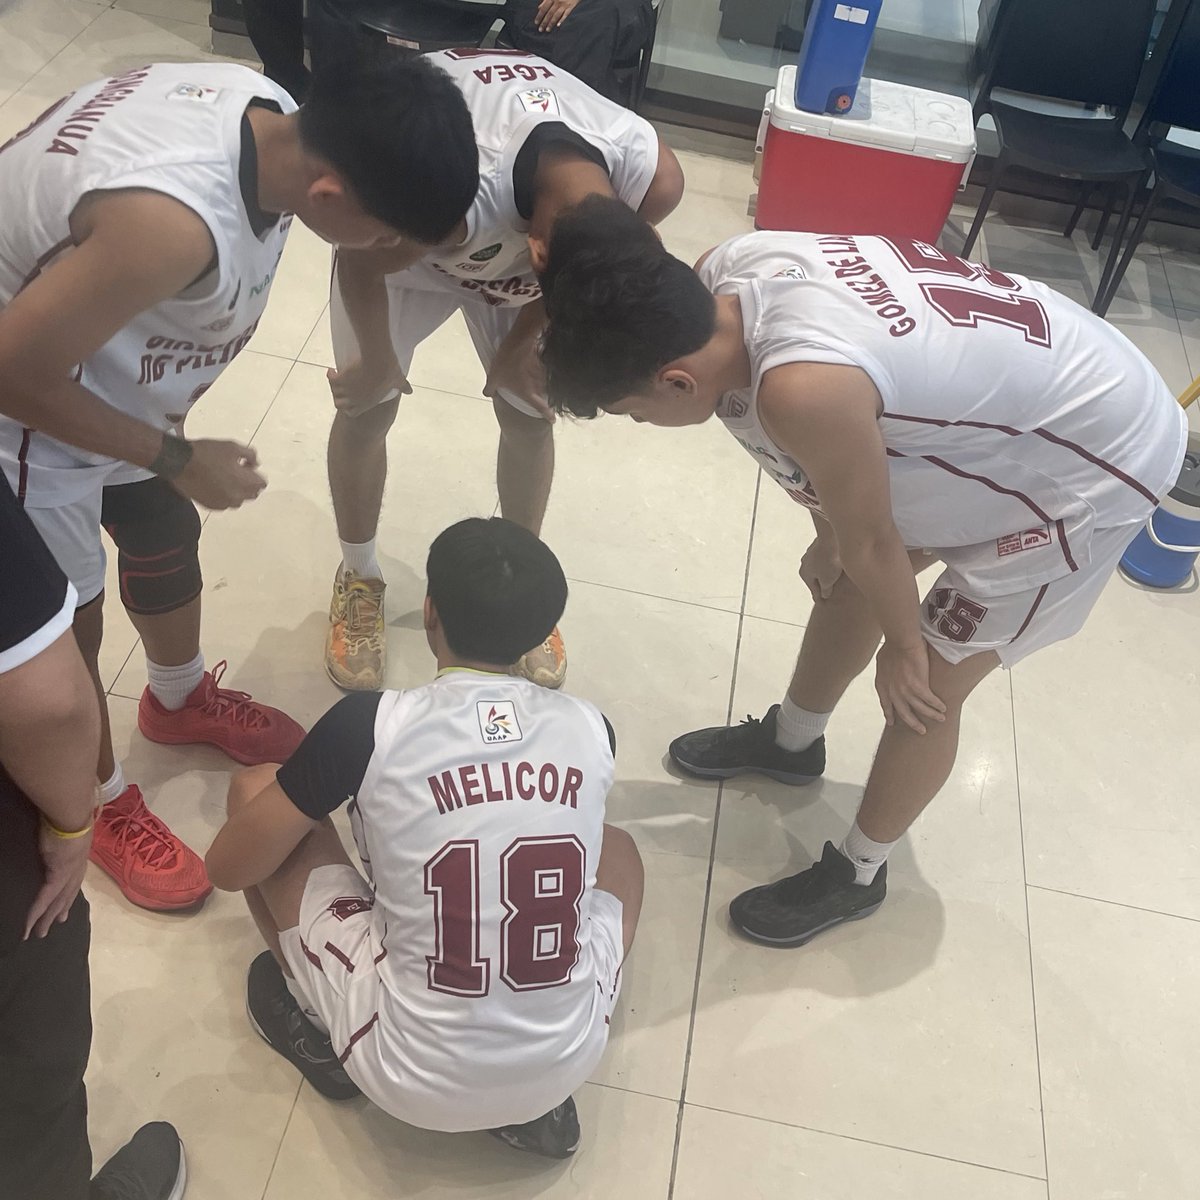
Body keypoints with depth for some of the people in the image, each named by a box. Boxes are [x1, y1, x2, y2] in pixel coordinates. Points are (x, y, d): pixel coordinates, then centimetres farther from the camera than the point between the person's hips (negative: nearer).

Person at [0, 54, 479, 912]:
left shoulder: (269, 110, -17)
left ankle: (182, 701, 54)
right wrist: (177, 459, -20)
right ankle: (103, 805, 38)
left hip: (98, 371, 8)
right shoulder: (170, 222, -43)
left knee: (168, 538, 25)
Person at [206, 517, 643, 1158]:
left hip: (412, 1082, -2)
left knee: (253, 790, 8)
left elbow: (227, 868, -2)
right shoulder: (590, 728, -5)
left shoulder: (370, 724, -15)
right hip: (565, 1068, 3)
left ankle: (324, 1030, 22)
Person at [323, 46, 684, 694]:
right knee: (367, 407, -1)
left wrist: (520, 344, -8)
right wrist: (379, 365, -10)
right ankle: (359, 578, 24)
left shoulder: (651, 176, -34)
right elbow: (360, 265, -26)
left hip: (520, 219, 3)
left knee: (529, 413, 2)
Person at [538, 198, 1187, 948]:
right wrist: (829, 539, 15)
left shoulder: (804, 387, -40)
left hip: (1095, 465, -8)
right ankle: (790, 740, 47)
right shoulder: (723, 274, -15)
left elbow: (870, 542, -22)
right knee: (848, 579, 21)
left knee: (924, 690, 3)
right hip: (1012, 406, 8)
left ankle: (856, 875, 28)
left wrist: (903, 646, -4)